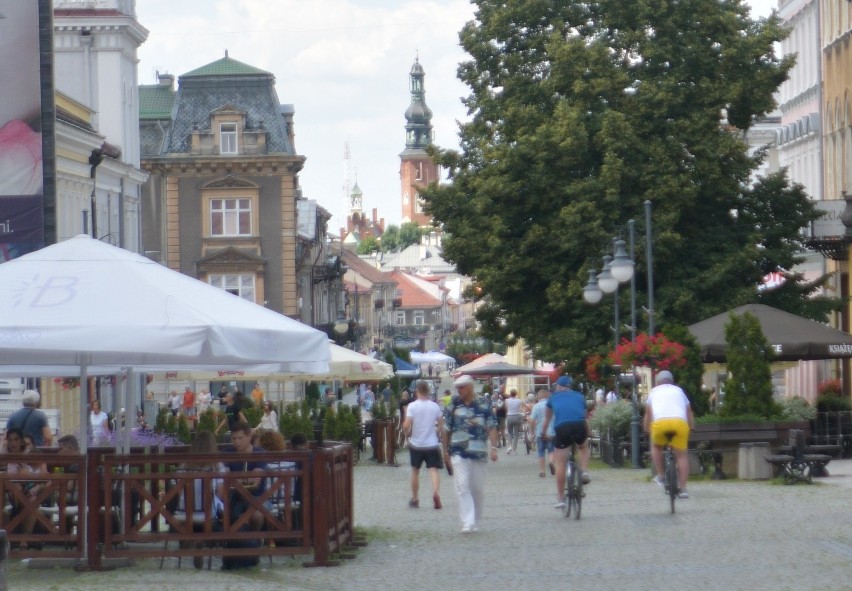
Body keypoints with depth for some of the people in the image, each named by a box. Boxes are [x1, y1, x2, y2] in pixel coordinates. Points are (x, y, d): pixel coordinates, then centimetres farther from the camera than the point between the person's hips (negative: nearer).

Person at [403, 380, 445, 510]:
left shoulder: (412, 406, -10)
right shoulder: (435, 406, -1)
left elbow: (406, 425, -17)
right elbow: (441, 425, 3)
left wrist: (407, 434, 2)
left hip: (416, 444, -1)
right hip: (432, 444, 1)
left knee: (415, 471, 14)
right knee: (433, 470, -3)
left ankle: (415, 499, 23)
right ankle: (436, 493, -29)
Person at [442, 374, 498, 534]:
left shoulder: (483, 404, 0)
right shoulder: (453, 405, 5)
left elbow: (492, 427, -2)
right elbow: (447, 429, 11)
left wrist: (493, 447, -12)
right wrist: (446, 451, 12)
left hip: (479, 452, 0)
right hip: (459, 453, 0)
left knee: (478, 489, 8)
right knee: (462, 487, -11)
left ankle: (476, 522, 23)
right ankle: (467, 523, -15)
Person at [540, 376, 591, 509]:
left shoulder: (553, 398, 24)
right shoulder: (579, 396, 27)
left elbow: (547, 419, 33)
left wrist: (543, 433, 49)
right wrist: (589, 432, 52)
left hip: (562, 428, -1)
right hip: (579, 426, 1)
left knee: (560, 464, 5)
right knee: (583, 447, 34)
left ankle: (560, 498, 4)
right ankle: (584, 472, 11)